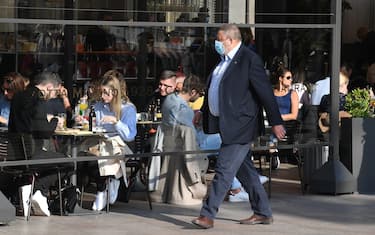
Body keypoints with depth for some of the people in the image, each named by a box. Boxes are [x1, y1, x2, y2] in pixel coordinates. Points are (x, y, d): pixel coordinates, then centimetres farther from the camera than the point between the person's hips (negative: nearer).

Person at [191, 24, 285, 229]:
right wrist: (203, 110, 33)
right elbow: (215, 89, 28)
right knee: (243, 169, 14)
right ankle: (263, 213, 22)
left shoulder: (249, 60, -14)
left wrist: (276, 122, -17)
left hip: (239, 126, -10)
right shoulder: (225, 60, 14)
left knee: (224, 170, -9)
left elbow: (265, 92, -15)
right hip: (226, 124, 10)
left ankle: (207, 215, -9)